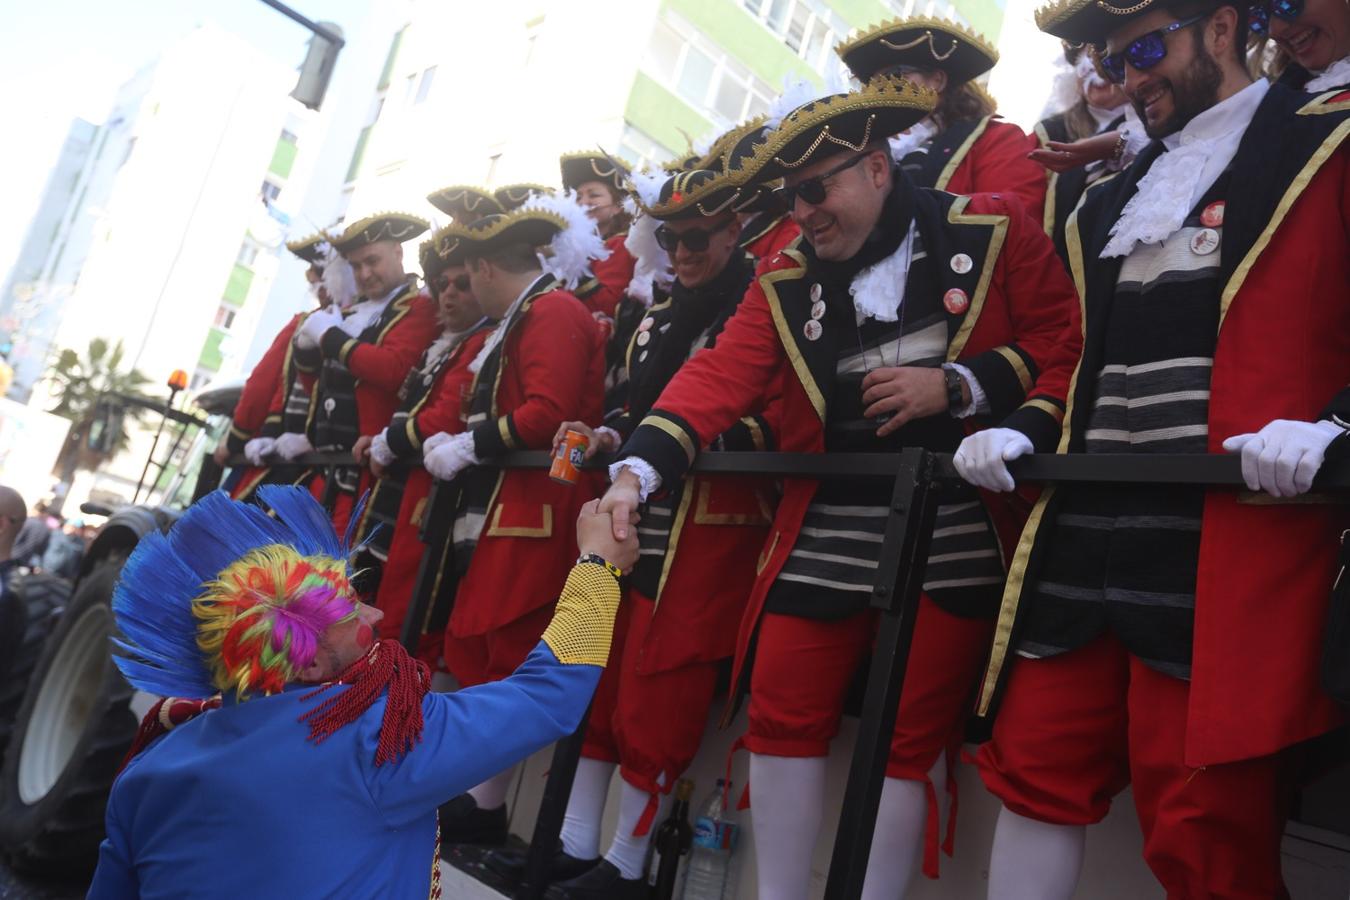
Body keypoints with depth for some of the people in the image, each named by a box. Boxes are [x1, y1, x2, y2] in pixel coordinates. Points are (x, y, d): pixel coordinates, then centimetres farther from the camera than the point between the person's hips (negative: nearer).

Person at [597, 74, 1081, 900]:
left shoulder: (995, 231, -1)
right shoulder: (784, 281, 7)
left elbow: (1068, 345, -2)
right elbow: (720, 376, -5)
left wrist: (956, 386, -16)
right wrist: (636, 472, -18)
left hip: (955, 537, -3)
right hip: (824, 538, 4)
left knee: (912, 734, 3)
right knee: (783, 714, 6)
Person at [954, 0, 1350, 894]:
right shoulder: (1115, 196, 23)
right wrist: (1019, 431, 10)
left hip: (1222, 543, -6)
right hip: (1085, 535, 7)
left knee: (1204, 828, -1)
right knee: (1036, 770, 10)